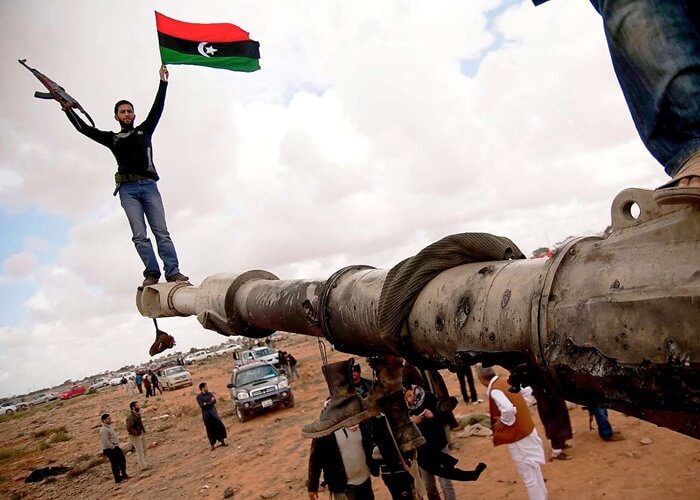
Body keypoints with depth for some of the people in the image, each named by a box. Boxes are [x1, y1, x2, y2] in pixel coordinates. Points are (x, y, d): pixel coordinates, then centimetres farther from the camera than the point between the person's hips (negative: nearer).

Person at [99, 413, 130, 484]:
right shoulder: (104, 430, -22)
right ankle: (118, 479, 12)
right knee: (115, 465, 0)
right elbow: (105, 442, -28)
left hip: (116, 447, 10)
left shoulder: (110, 427, 10)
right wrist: (113, 447, -19)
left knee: (122, 460, 18)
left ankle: (124, 475, 33)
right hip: (110, 450, -10)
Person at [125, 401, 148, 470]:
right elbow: (129, 428, -26)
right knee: (140, 451, 1)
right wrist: (136, 433, -26)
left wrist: (143, 430, 8)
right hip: (135, 436, -8)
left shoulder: (138, 414, 3)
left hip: (142, 434, 8)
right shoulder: (130, 417, -24)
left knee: (144, 449, 17)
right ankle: (143, 465, 10)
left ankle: (144, 463, 32)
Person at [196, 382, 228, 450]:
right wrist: (210, 402, -9)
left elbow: (214, 401, -2)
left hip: (214, 412, 3)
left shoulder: (210, 394, 10)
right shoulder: (199, 397, -1)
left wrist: (207, 403, -14)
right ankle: (212, 445, 12)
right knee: (210, 430, 1)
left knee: (220, 426, -2)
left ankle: (222, 441, 9)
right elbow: (202, 405, -13)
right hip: (206, 415, -3)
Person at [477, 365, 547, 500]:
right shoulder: (506, 381, 2)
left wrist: (503, 422, -18)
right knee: (534, 470, 24)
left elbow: (508, 409, -39)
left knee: (528, 476, 4)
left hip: (517, 436, -9)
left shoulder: (494, 390, -23)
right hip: (527, 430, 9)